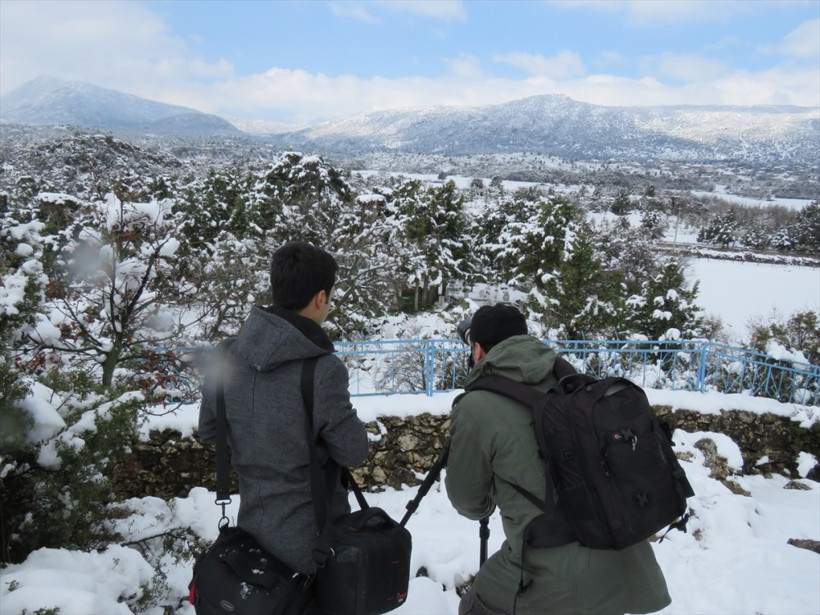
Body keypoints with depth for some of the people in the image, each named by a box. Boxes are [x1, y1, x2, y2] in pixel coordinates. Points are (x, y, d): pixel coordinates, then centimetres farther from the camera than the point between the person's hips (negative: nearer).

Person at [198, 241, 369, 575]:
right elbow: (353, 452, -16)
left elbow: (208, 430, 5)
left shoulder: (228, 356, -8)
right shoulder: (323, 369, -26)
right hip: (313, 538, -5)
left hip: (253, 529, 5)